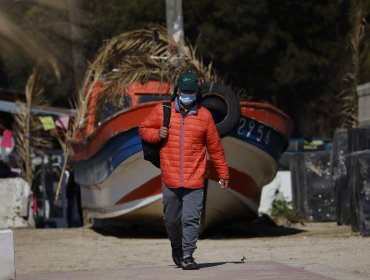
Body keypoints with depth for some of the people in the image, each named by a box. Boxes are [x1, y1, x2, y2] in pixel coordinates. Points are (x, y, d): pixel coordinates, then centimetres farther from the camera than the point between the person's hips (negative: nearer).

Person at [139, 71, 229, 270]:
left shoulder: (204, 116, 2)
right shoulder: (162, 111, 3)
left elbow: (215, 147, 8)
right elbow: (144, 128, 15)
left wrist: (223, 173, 12)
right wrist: (157, 134, -7)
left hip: (195, 181, -1)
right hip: (170, 180, 1)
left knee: (191, 219, -9)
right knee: (171, 220, 11)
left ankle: (187, 256, -3)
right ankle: (177, 248, 35)